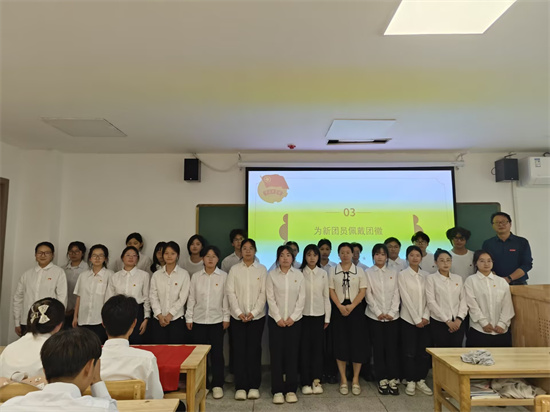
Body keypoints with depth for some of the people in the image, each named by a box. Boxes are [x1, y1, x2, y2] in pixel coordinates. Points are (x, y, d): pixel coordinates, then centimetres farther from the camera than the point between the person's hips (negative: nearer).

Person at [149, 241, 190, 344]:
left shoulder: (184, 274, 0)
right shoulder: (156, 274, 8)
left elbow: (183, 298, -4)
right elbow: (153, 296, 4)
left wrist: (170, 315, -9)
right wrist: (159, 315, -6)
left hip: (177, 319, -2)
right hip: (158, 320, 2)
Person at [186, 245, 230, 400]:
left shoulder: (223, 276, -2)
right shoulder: (195, 276, 3)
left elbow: (226, 298, -1)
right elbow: (191, 298, 5)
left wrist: (226, 318, -2)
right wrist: (189, 318, 3)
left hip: (217, 321, -1)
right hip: (198, 320, 2)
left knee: (217, 353, 3)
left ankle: (217, 385, 16)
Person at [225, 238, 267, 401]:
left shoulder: (261, 269, 3)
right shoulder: (234, 269, 4)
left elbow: (263, 293, -2)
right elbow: (230, 292, -1)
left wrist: (254, 312, -11)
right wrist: (238, 312, -10)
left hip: (257, 316, 0)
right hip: (238, 316, 0)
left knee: (254, 350, 3)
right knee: (239, 350, 2)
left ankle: (254, 386, 13)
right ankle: (240, 387, 11)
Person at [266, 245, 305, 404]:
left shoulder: (299, 275, 2)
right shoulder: (271, 275, 0)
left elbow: (302, 298, -1)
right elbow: (270, 298, -4)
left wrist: (293, 317, -9)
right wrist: (278, 318, -11)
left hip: (294, 320, 1)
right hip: (276, 320, -1)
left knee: (292, 354, 4)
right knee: (276, 354, 1)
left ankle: (291, 389, 15)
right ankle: (277, 390, 10)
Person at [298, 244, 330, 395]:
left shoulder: (323, 274, 4)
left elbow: (326, 296, 6)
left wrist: (327, 318, 5)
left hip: (319, 315, 2)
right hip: (303, 315, -1)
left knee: (317, 348, 5)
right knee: (304, 348, 2)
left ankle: (316, 381, 17)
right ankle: (305, 382, 12)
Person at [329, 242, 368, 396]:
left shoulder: (359, 271, 4)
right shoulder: (333, 271, 4)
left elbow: (363, 291, -2)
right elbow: (331, 290, 0)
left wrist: (351, 306, -13)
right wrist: (340, 306, -13)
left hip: (356, 309, 0)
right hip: (339, 309, 0)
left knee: (357, 343, 0)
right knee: (340, 343, 2)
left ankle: (355, 380, 14)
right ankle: (343, 379, 14)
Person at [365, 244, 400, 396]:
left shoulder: (393, 273, 8)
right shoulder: (368, 273, 3)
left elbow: (396, 294, 3)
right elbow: (368, 295, -2)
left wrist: (391, 312, -8)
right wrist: (378, 312, -10)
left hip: (392, 316, 1)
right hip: (375, 316, -1)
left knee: (392, 347, 1)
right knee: (378, 348, 2)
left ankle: (393, 380, 10)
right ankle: (382, 380, 11)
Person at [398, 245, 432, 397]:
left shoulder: (426, 275, 7)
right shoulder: (402, 275, -4)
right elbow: (406, 298, -9)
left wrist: (425, 316, -9)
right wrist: (416, 319, -12)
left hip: (425, 319, 3)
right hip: (409, 319, -3)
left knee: (424, 352, 7)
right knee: (410, 352, 1)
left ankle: (421, 381, 22)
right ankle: (410, 382, 15)